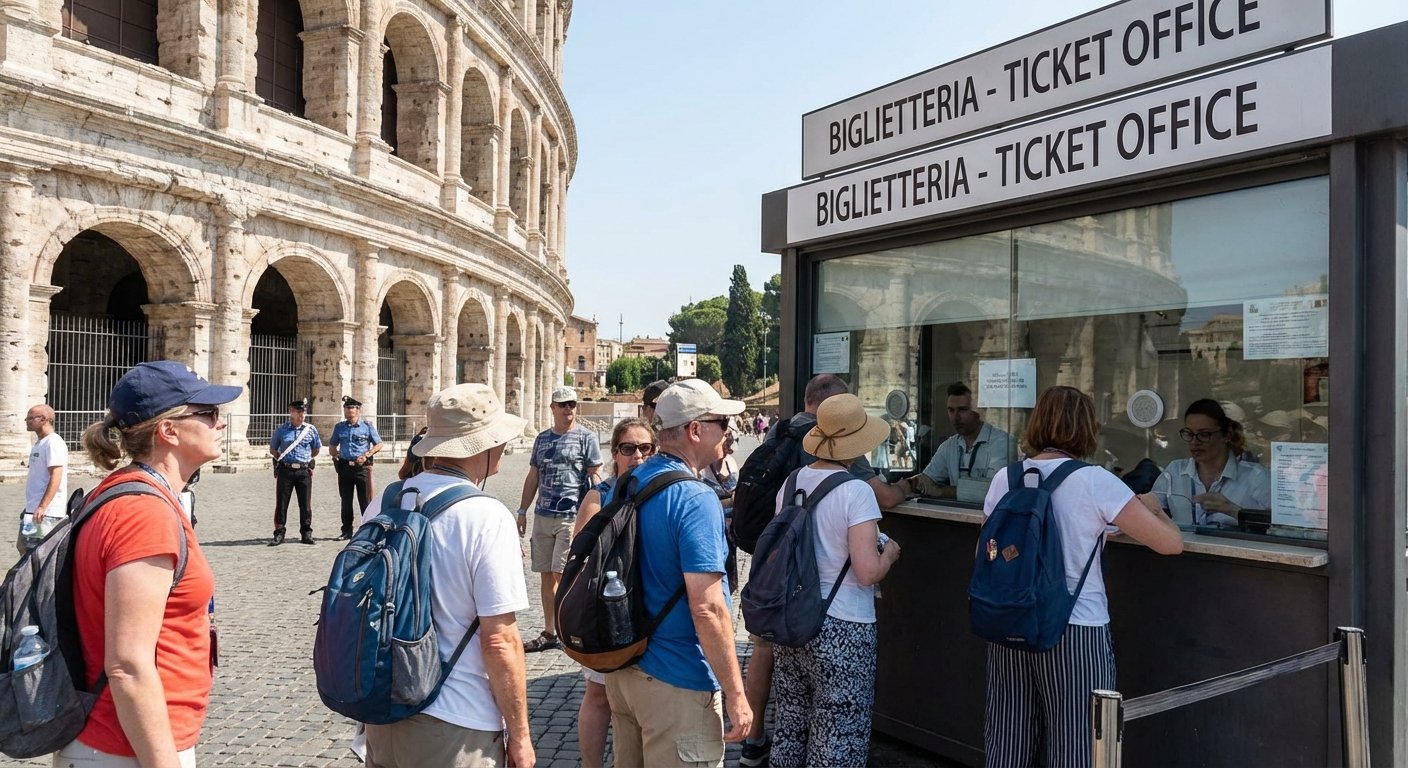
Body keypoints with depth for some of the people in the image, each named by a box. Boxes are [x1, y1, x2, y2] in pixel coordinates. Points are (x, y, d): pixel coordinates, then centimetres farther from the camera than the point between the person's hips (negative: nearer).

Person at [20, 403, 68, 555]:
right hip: (33, 509, 10)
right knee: (23, 545, 16)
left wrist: (42, 507, -27)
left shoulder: (53, 442, -13)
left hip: (46, 512, -10)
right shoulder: (39, 442, 15)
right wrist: (29, 507, 22)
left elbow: (56, 477, -21)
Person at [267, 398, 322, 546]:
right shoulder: (281, 429, 4)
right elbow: (272, 449, 15)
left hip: (304, 471, 0)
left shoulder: (311, 429, 5)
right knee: (281, 503, 2)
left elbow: (316, 449, 17)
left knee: (305, 504, 4)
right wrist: (281, 458, 6)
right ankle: (279, 534, 9)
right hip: (285, 471, 0)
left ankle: (306, 533, 13)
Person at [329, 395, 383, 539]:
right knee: (345, 501, 8)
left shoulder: (367, 426, 0)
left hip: (362, 467, -3)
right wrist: (335, 454, 1)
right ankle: (346, 531, 17)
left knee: (365, 500, 0)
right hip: (344, 467, 3)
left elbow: (378, 444, 3)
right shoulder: (339, 427, 9)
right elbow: (332, 444, 21)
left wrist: (366, 455, -11)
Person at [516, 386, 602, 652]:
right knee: (546, 575, 9)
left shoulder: (586, 437, -1)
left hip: (572, 516, -6)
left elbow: (595, 476, -4)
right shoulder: (542, 438, 14)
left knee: (561, 573, -10)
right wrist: (522, 511, 14)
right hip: (543, 515, 6)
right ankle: (549, 633, 19)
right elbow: (533, 476, 18)